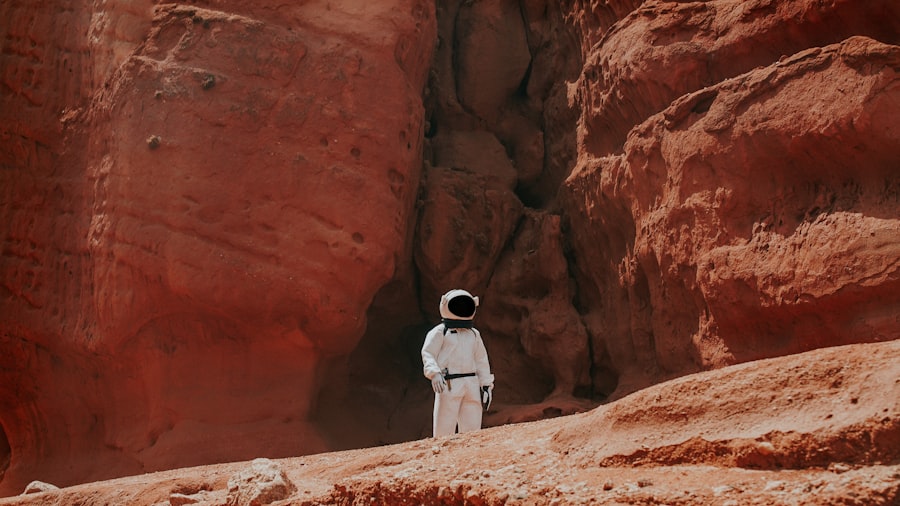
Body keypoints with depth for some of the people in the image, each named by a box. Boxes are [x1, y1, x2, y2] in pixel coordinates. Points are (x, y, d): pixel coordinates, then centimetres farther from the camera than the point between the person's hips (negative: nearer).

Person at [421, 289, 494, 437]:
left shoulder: (474, 334, 21)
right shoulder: (439, 332, 3)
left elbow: (481, 361, 22)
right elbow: (427, 354, -8)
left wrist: (486, 386, 15)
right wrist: (434, 373, -26)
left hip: (472, 385, 5)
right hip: (449, 385, -5)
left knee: (472, 429, 4)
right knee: (444, 431, -9)